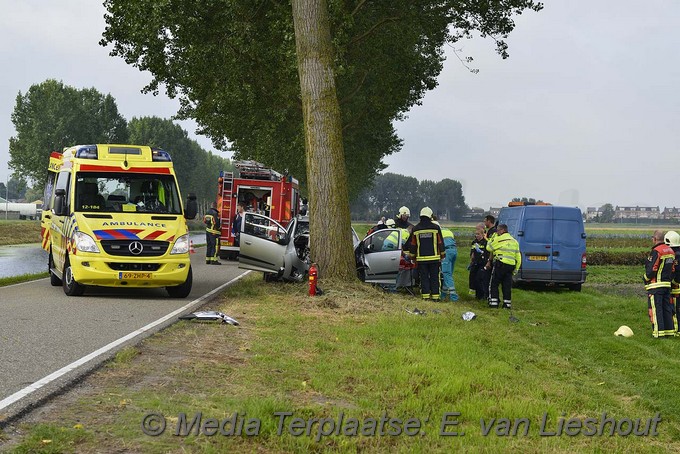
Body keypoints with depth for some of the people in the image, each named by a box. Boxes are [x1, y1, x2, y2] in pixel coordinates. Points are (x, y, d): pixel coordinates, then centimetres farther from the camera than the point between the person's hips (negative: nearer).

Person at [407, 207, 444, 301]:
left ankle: (425, 295, 1)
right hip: (434, 258, -1)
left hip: (421, 258, 1)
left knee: (424, 277, 5)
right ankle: (435, 295, 3)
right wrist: (442, 255, 13)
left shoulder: (415, 229, 2)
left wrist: (412, 256, 18)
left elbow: (412, 244, 8)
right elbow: (441, 243, 3)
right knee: (434, 277, 4)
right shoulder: (436, 228, -3)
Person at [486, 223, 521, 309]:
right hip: (511, 265, 6)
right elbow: (518, 257, 17)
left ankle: (493, 302, -3)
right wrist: (515, 269, 20)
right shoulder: (514, 241, 17)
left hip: (500, 264, -6)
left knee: (494, 284, 2)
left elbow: (489, 248, 4)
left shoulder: (499, 239, -7)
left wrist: (494, 237, 13)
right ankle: (507, 304, 8)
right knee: (507, 286, 10)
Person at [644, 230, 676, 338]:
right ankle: (669, 331, 15)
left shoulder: (656, 251, -16)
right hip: (667, 285, 8)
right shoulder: (670, 251, 11)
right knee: (667, 308, 13)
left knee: (656, 309, -4)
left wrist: (645, 277, 0)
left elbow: (652, 270, -18)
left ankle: (658, 332, -5)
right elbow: (673, 269, 15)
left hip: (656, 285, -8)